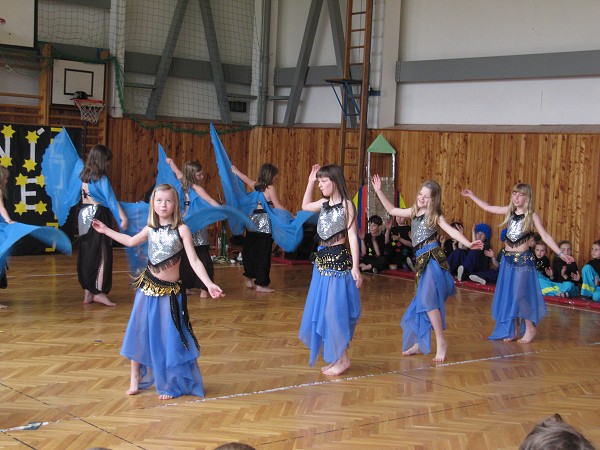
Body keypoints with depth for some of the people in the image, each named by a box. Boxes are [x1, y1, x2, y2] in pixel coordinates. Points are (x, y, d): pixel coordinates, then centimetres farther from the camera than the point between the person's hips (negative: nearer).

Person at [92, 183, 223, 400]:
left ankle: (171, 384, 15)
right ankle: (136, 376, 25)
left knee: (169, 338, 1)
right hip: (147, 287, 4)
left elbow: (194, 261, -16)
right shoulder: (150, 229, 3)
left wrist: (209, 283, -29)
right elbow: (131, 241, 24)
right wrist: (106, 231, 28)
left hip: (170, 292, -4)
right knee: (140, 332, 9)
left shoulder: (181, 229, -11)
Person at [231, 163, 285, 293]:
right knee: (263, 253, -3)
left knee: (250, 249, 15)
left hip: (253, 220, 7)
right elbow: (277, 206, -14)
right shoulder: (271, 188, -10)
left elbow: (245, 178, 24)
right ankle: (261, 284, -2)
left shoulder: (256, 186, 8)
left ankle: (249, 279, 24)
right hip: (265, 221, -7)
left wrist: (235, 170, 40)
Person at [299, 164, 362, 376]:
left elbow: (352, 236, -13)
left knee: (335, 310, -5)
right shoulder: (324, 203, 9)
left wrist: (355, 267, -17)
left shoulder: (346, 204, -10)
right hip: (322, 259, 8)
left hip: (339, 260, -8)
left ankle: (342, 359, 6)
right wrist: (310, 181, 18)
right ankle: (333, 356, 22)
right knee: (319, 310, 11)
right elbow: (305, 206, 29)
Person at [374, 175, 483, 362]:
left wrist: (468, 244, -31)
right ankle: (419, 343, 18)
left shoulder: (435, 215, -3)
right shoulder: (414, 212, 15)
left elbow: (451, 231, -15)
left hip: (433, 258, -7)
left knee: (427, 298, -20)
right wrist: (379, 191, 23)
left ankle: (441, 341, -14)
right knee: (420, 301, 10)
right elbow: (392, 210, 26)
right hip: (422, 259, 7)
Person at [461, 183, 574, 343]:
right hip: (508, 259, 5)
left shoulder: (532, 216, -8)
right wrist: (472, 196, 17)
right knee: (508, 295, 7)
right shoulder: (509, 211, 5)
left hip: (523, 259, -5)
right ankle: (512, 331, 17)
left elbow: (545, 236, -10)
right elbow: (488, 207, 15)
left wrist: (560, 253, -17)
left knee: (521, 295, -5)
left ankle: (530, 329, 11)